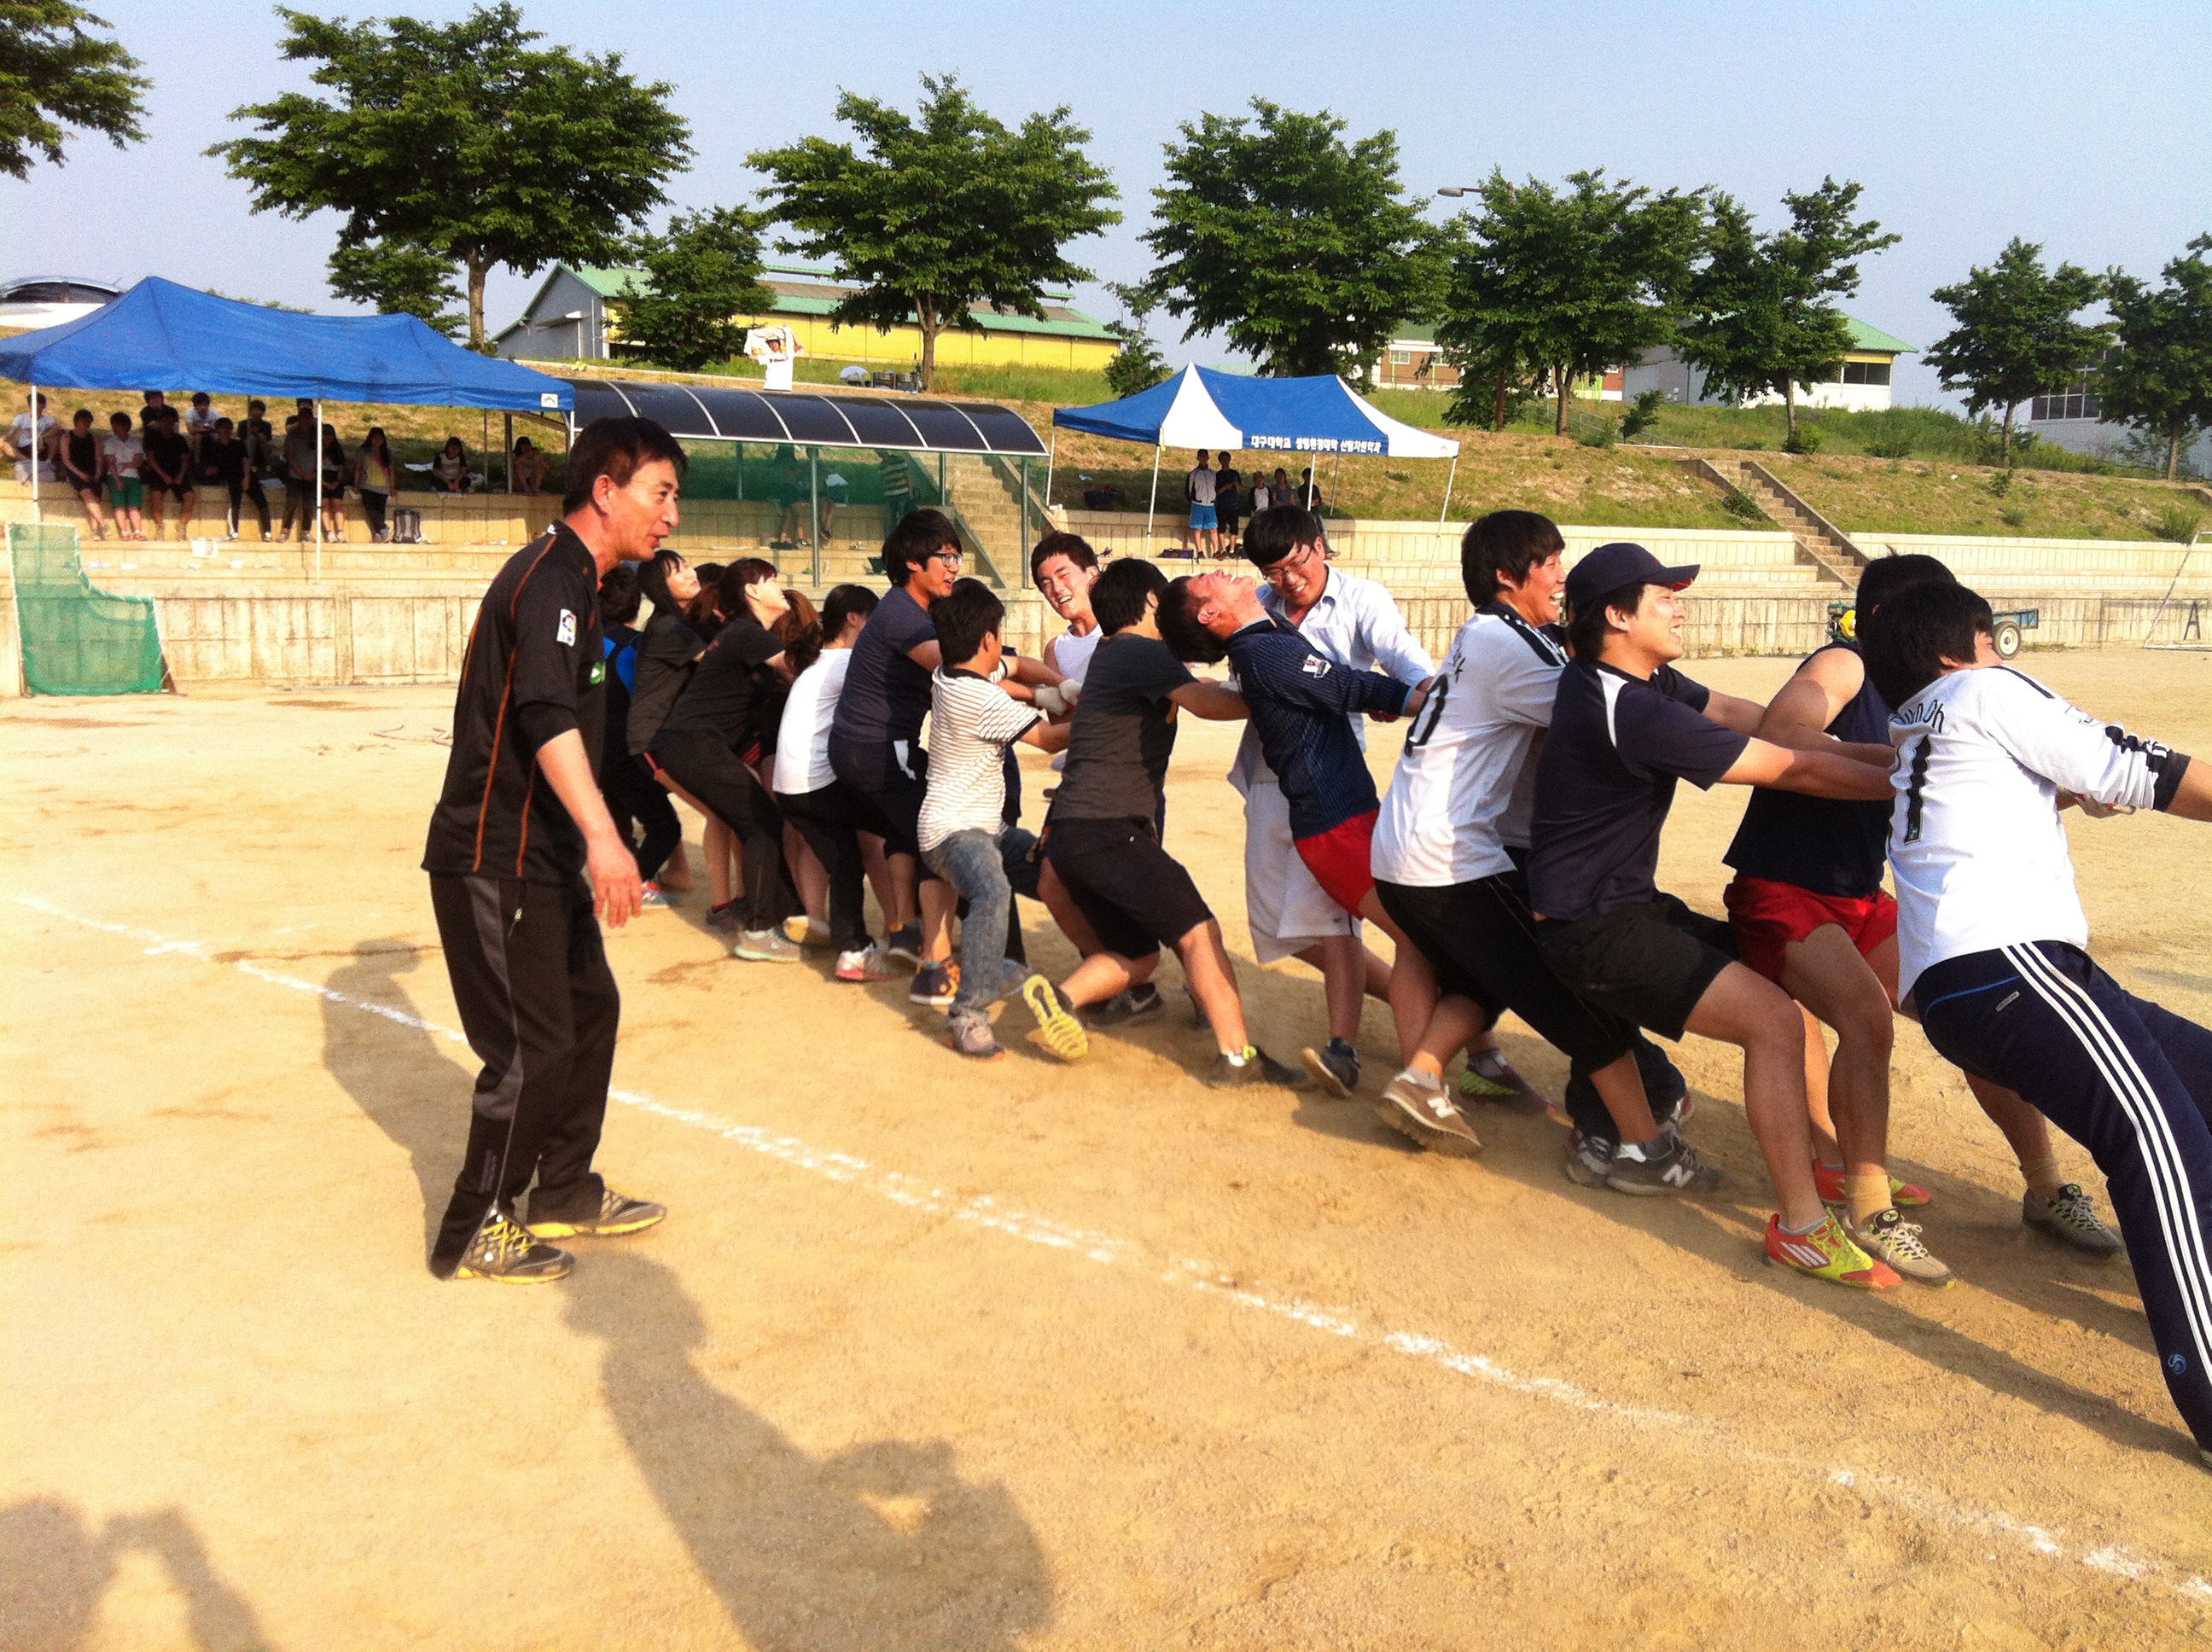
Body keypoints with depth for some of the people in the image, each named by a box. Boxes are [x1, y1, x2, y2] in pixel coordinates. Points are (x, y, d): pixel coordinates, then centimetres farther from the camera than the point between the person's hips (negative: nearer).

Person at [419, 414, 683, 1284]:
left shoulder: (570, 577, 16)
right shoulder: (550, 577, -17)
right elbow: (547, 714, -34)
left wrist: (586, 844, 34)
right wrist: (602, 836, -46)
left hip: (541, 854, 10)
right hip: (495, 861, -10)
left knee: (589, 1006, 16)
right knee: (534, 1046, -5)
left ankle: (565, 1194, 30)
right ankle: (476, 1233, 9)